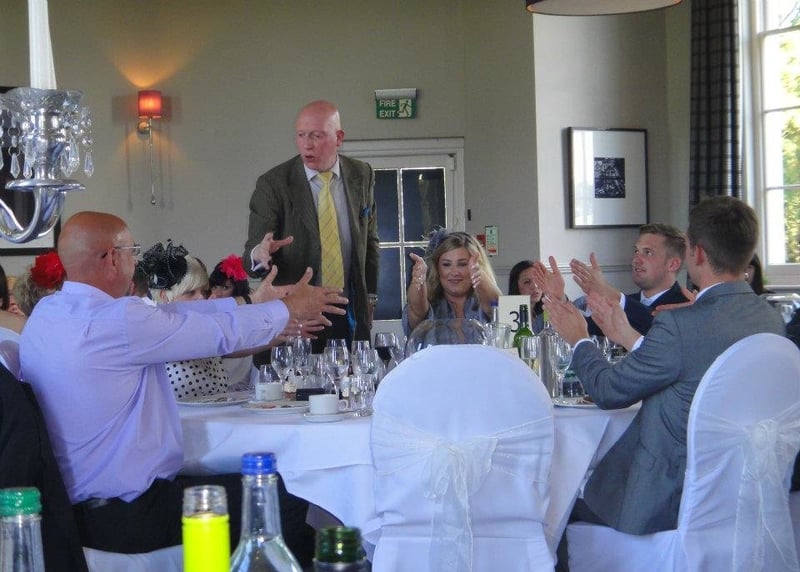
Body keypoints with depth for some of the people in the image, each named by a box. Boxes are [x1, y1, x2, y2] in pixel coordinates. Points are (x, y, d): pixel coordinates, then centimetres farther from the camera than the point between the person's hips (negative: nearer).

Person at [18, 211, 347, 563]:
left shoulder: (46, 312, 5)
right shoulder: (116, 320, -22)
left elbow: (166, 317, 12)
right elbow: (222, 332, -11)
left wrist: (249, 302, 18)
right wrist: (289, 308, 8)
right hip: (125, 517, -10)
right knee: (290, 502, -5)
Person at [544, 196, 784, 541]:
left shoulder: (680, 324, -25)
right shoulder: (770, 319, -1)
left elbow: (608, 390, -12)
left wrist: (579, 340, 7)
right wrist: (628, 337, 21)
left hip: (672, 498, -8)